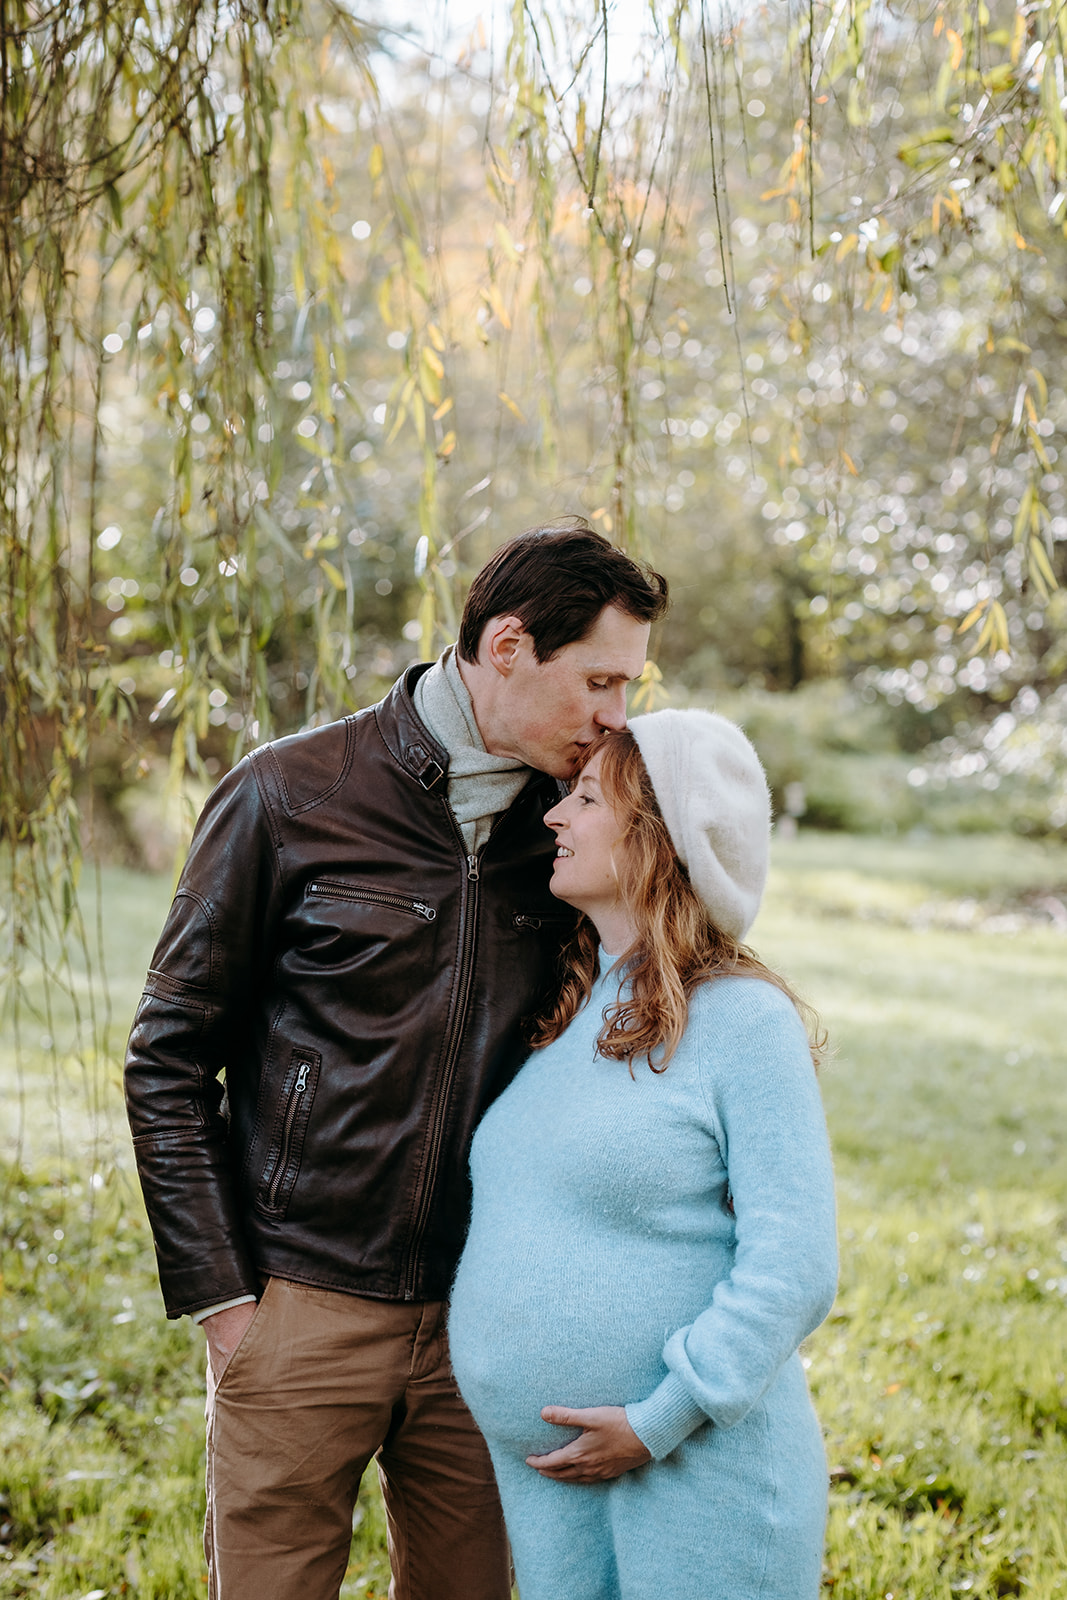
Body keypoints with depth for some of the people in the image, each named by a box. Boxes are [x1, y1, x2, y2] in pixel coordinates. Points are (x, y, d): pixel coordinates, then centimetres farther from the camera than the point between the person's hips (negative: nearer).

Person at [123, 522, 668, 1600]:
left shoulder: (557, 820, 4)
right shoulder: (289, 797, -8)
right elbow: (169, 1060, -3)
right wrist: (219, 1294, -6)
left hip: (479, 1316, 4)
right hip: (303, 1310, -3)